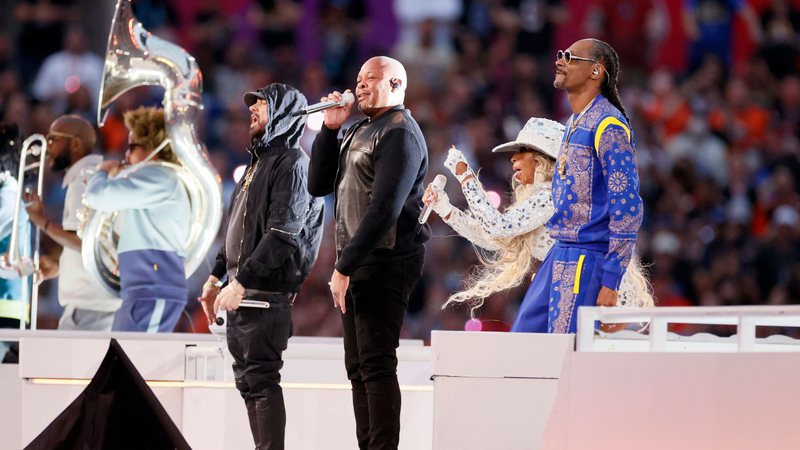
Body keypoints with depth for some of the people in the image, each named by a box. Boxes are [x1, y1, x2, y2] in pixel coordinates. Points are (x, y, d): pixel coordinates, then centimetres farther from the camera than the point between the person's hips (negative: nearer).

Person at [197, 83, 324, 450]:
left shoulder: (291, 162, -9)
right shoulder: (257, 162, 20)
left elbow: (282, 234, -18)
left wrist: (242, 282, -20)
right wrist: (216, 277, 18)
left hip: (266, 294, -9)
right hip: (241, 291, 9)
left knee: (261, 378, -12)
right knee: (247, 379, 8)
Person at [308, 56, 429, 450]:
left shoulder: (399, 134, -10)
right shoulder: (360, 132, 19)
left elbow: (384, 209, -18)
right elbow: (318, 185, 18)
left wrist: (344, 267, -19)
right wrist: (330, 128, 7)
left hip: (384, 263, -9)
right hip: (356, 262, 9)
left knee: (375, 365, -13)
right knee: (359, 368, 9)